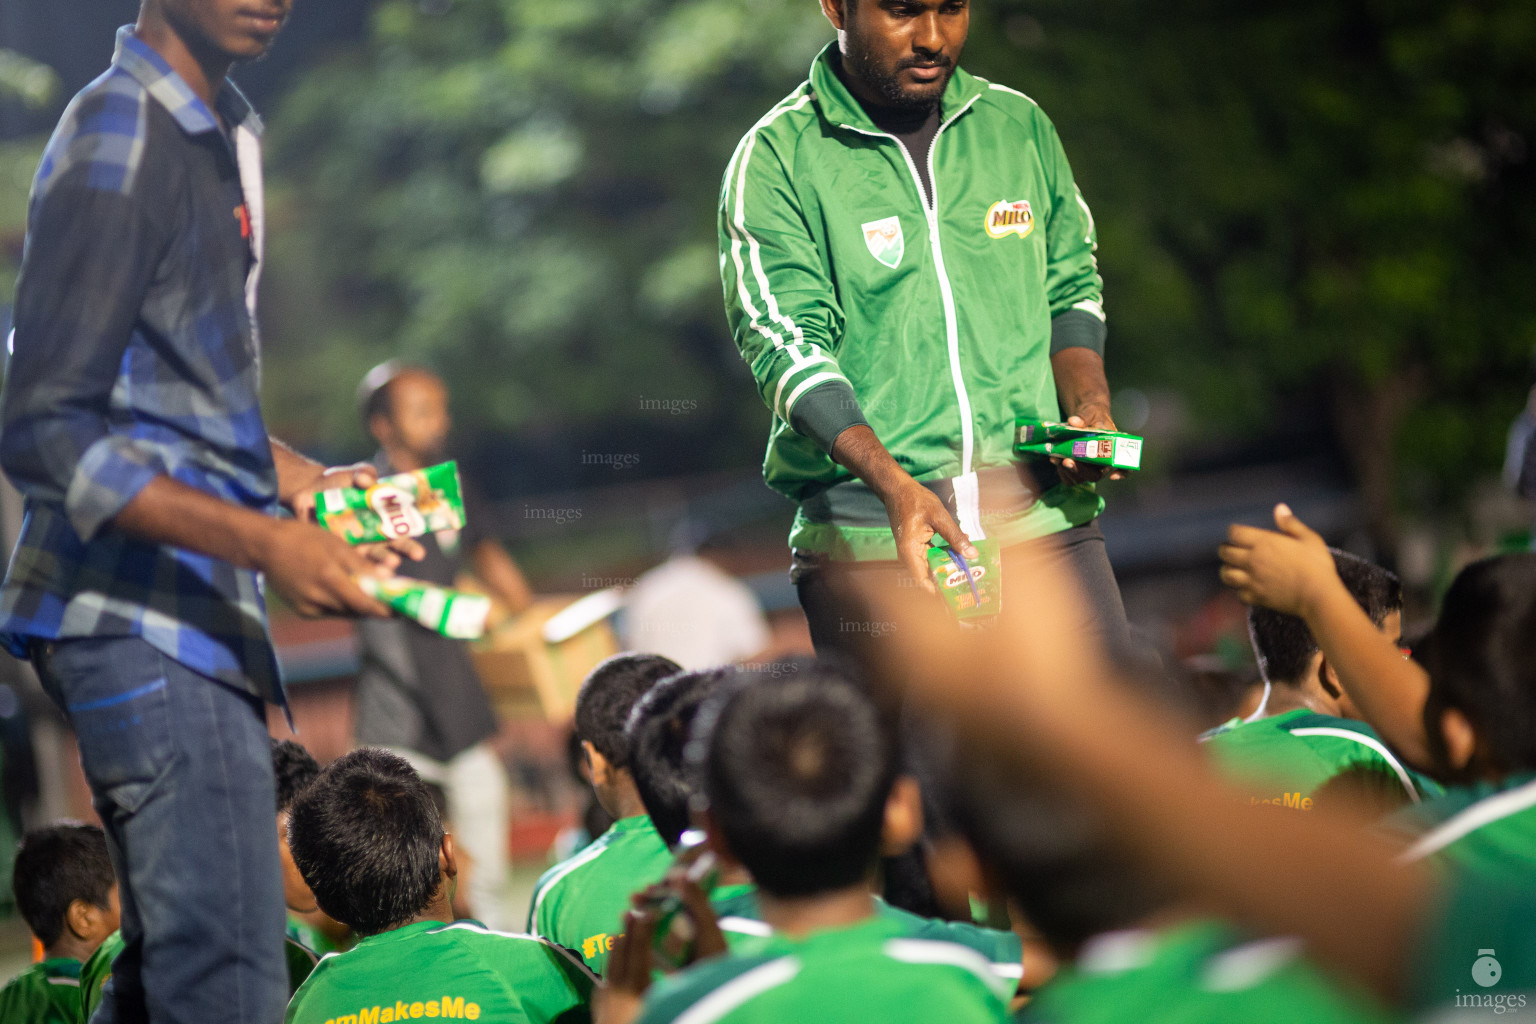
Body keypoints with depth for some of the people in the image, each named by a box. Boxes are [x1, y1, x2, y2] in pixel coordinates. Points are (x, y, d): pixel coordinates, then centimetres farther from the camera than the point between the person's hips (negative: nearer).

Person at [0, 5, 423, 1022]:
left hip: (197, 608, 10)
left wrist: (306, 481, 11)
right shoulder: (119, 149, -15)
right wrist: (264, 544, -25)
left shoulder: (228, 131, 16)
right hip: (141, 614, -10)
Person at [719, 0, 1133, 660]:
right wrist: (894, 486, -26)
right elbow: (788, 346, -11)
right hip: (869, 540, -3)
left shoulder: (1019, 125, 13)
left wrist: (1090, 407, 2)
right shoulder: (775, 159, -1)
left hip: (1042, 521, 3)